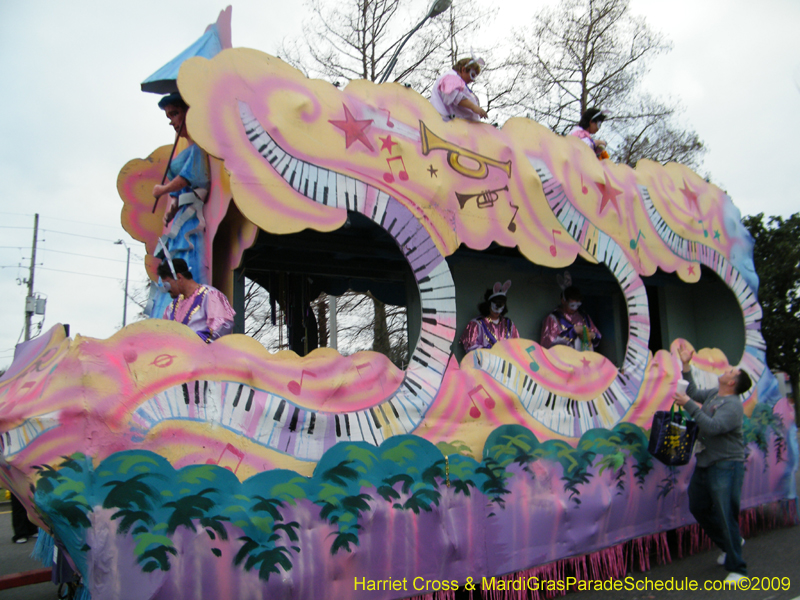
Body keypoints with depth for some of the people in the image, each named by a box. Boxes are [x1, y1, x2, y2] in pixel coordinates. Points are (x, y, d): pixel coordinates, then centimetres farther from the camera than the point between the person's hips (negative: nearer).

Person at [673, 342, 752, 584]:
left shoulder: (733, 405, -20)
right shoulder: (713, 394, 7)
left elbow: (712, 427, -31)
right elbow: (694, 394, 25)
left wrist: (689, 405, -30)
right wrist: (686, 366, 17)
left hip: (726, 466, -9)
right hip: (705, 463, 9)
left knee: (726, 516, -5)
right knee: (698, 508, 17)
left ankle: (736, 568, 9)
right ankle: (730, 544, 38)